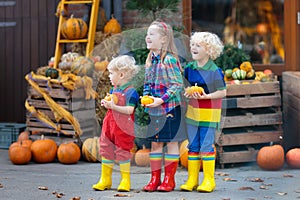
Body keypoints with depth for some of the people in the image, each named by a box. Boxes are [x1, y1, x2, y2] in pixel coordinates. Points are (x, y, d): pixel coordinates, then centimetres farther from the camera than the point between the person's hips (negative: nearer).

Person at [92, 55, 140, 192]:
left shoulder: (130, 92, -13)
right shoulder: (113, 90, 11)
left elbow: (129, 110, -21)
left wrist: (113, 106, -25)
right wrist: (105, 103, 2)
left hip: (123, 129, -8)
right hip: (109, 124, 8)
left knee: (122, 152, -1)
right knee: (106, 150, 10)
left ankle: (125, 180, 9)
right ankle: (105, 179, 19)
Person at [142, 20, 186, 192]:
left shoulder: (170, 59, -14)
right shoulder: (150, 60, 9)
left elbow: (178, 85, -16)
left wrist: (161, 100, -21)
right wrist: (146, 96, 0)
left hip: (170, 108, -7)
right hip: (154, 110, 7)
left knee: (171, 142, 4)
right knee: (155, 143, 10)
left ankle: (169, 179, 11)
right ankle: (155, 178, 17)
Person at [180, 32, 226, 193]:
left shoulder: (214, 71, -14)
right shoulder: (189, 68, 3)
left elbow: (222, 92, -11)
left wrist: (206, 96, -22)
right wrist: (187, 93, -5)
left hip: (209, 113, -6)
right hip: (192, 111, 6)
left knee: (206, 146, -2)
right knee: (193, 146, 9)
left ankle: (209, 180, 6)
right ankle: (192, 179, 16)